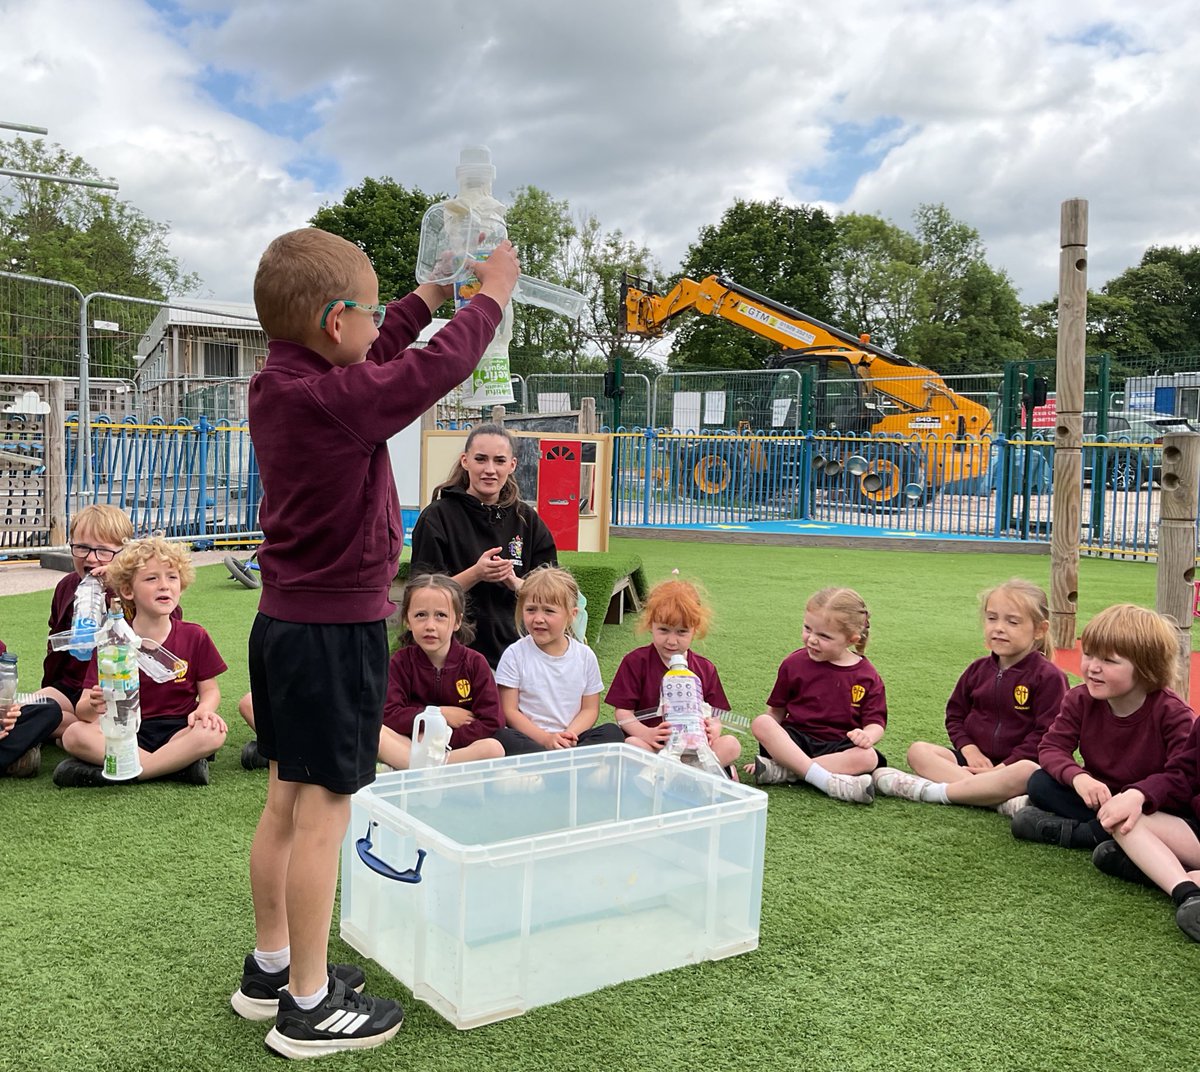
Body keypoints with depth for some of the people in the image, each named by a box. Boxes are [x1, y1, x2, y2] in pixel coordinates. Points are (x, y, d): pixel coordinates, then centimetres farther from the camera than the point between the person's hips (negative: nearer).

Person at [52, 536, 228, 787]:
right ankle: (179, 764, -26)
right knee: (74, 735, -26)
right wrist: (93, 706, -30)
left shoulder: (194, 637, 1)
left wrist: (204, 709, -17)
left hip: (177, 731, 0)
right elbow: (82, 708, -5)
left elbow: (210, 689, 7)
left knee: (213, 733, -32)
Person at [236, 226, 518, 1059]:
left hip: (286, 620, 9)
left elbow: (374, 359, 22)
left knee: (287, 800, 17)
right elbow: (440, 366, -15)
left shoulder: (278, 386, 5)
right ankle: (309, 1005, 11)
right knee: (323, 811, -1)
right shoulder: (338, 400, -22)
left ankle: (271, 967, 31)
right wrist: (492, 295, 1)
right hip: (337, 630, -9)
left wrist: (431, 295, 23)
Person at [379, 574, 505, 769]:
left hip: (460, 746, 0)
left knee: (494, 748, -33)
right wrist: (439, 714, -12)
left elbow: (491, 723, -10)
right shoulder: (401, 661, 1)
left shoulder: (475, 663, -3)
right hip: (409, 744, 1)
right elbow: (388, 715, -10)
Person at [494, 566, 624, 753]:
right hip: (530, 737, -2)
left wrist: (568, 736, -13)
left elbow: (590, 709, 7)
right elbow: (509, 711, -5)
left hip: (572, 740, 3)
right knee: (506, 740, -34)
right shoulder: (515, 655, -3)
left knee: (613, 732, -22)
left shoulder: (585, 656, 4)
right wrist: (546, 739, -17)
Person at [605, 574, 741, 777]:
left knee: (731, 745, -22)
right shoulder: (635, 662, 0)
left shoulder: (705, 669, 8)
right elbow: (623, 712, -5)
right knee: (632, 745, -35)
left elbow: (714, 716, 7)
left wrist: (712, 730, -19)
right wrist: (647, 734, -24)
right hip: (652, 745, -2)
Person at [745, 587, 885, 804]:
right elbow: (776, 712, 7)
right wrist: (768, 744, -5)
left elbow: (876, 723, 0)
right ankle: (829, 782, -40)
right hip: (796, 740, 1)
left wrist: (867, 735, -24)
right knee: (761, 723, -28)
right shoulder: (794, 664, 4)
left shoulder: (867, 676, 1)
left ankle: (783, 771, -34)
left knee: (868, 758, -33)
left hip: (837, 746, -1)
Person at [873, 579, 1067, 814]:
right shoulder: (978, 669, 10)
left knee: (1026, 772, -40)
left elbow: (1046, 734, -12)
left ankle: (934, 791, -35)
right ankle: (1002, 801, -32)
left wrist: (1003, 767, -18)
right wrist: (969, 749, -4)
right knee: (918, 750, -15)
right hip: (975, 759, 6)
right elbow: (955, 714, 16)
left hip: (1014, 764, -5)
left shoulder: (1048, 677, -7)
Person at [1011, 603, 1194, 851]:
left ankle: (1077, 832, -28)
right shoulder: (1080, 700, -8)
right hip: (1097, 798, 3)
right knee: (1040, 783, -18)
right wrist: (1078, 778, -34)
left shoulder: (1171, 712, -20)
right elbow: (1051, 747, -12)